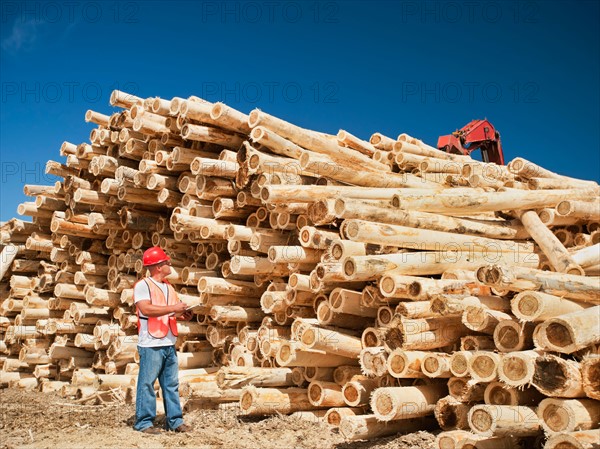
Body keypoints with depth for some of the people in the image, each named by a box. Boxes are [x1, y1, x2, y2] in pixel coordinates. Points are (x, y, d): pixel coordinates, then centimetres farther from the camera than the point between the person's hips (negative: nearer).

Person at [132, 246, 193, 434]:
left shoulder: (169, 287, 17)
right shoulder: (143, 285, -6)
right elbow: (146, 309, -20)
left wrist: (182, 315, 2)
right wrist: (173, 308, -20)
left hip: (169, 344, 7)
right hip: (151, 344, -7)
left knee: (172, 384, 10)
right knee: (147, 383, 0)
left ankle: (175, 420, 16)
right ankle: (144, 422, 9)